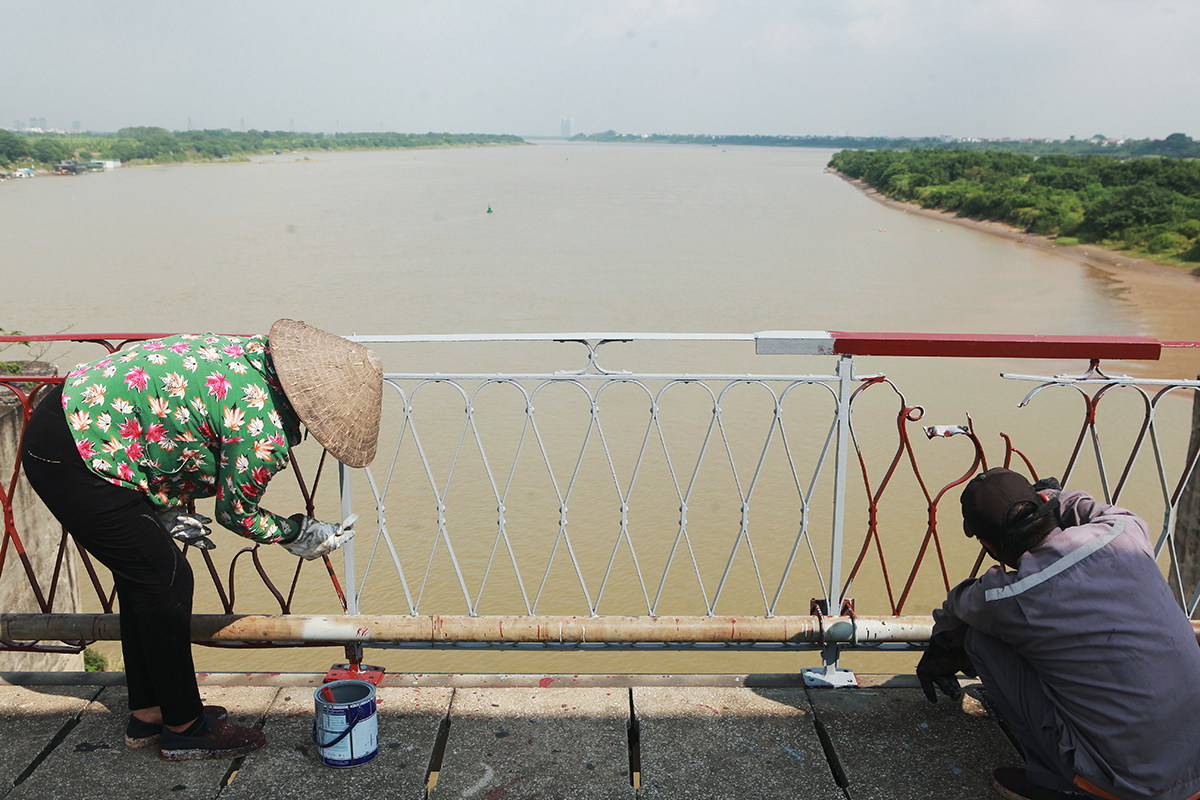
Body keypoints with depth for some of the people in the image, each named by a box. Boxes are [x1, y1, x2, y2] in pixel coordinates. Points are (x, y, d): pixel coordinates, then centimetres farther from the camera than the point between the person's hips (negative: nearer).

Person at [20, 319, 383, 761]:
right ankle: (184, 728, 17)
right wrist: (299, 535, 10)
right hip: (75, 462, -10)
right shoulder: (265, 432, -24)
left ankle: (148, 713, 34)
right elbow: (236, 512, -5)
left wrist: (166, 509, 15)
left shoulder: (250, 352, 2)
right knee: (165, 581, 1)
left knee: (141, 575, 19)